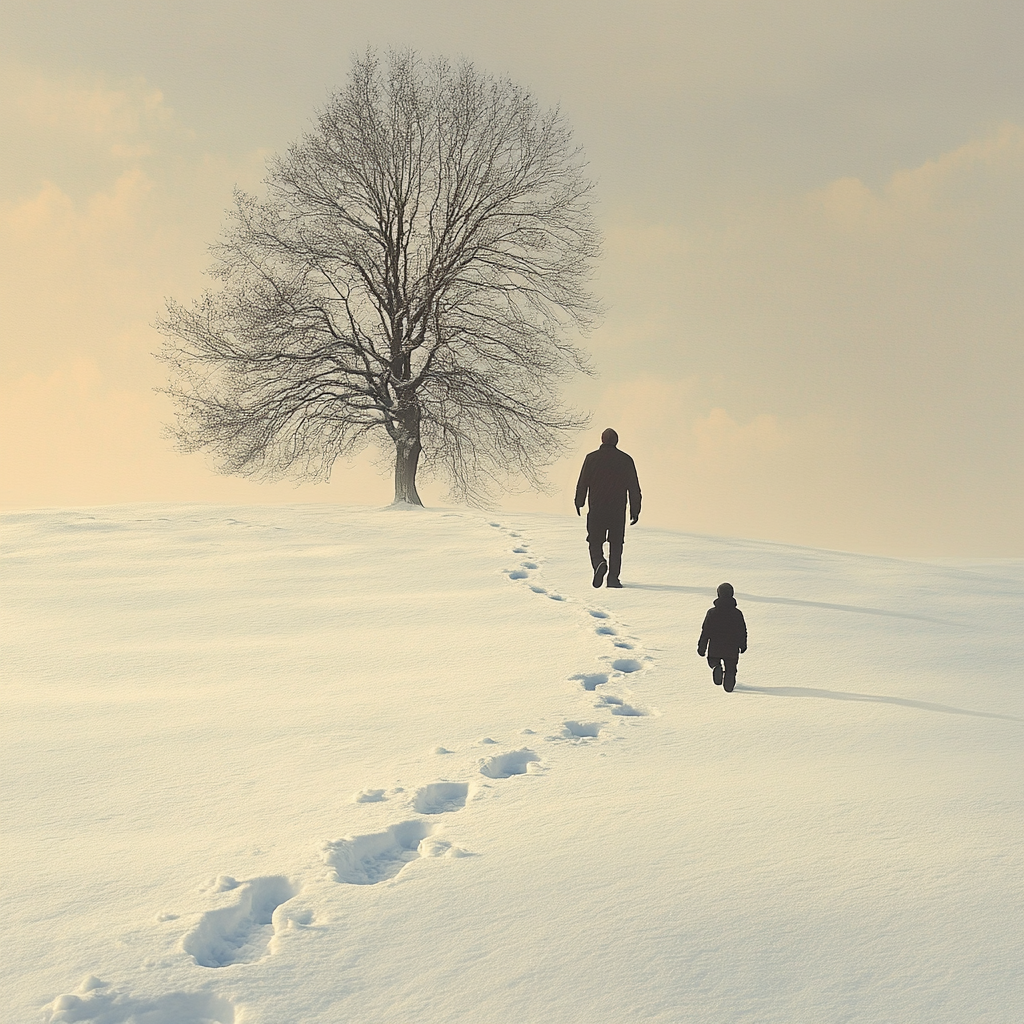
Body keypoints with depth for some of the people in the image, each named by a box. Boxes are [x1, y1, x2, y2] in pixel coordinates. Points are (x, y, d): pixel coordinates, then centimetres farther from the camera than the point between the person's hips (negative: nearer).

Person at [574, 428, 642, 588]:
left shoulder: (592, 458, 0)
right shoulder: (625, 460, 3)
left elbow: (583, 483, 3)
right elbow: (634, 487, 4)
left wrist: (579, 502, 18)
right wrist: (635, 510, 9)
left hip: (596, 509, -1)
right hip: (618, 509, 1)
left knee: (595, 541, 7)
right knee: (616, 543, 8)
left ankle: (599, 563, -22)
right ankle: (613, 577, 3)